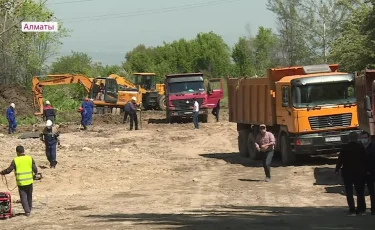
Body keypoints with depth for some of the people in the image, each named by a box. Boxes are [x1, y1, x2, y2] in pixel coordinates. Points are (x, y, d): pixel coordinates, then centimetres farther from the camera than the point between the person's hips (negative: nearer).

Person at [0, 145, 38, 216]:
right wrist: (35, 173, 20)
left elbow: (9, 170, -7)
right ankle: (29, 209, 32)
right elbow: (35, 170, -3)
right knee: (29, 196, 20)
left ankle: (27, 211, -2)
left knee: (23, 197, 5)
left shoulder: (15, 160, -9)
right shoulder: (30, 159, -3)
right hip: (29, 181, 3)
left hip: (21, 182, -3)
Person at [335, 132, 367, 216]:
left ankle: (352, 210, -7)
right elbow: (365, 159, -1)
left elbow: (340, 159, -5)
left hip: (347, 172, -2)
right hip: (359, 172, 2)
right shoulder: (361, 147, -3)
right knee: (360, 192, 12)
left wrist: (337, 170, 6)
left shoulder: (345, 147, -7)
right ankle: (360, 210, 10)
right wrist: (365, 170, 8)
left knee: (349, 192, 2)